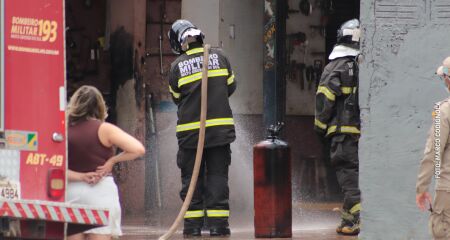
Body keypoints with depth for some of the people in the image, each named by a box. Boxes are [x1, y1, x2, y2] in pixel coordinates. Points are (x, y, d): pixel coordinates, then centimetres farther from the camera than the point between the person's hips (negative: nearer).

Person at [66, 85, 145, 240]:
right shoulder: (103, 129, -7)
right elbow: (138, 150, -14)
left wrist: (80, 176, -9)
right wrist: (112, 160, -4)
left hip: (71, 192, 3)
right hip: (101, 191, -3)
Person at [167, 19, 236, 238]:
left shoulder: (177, 66, -5)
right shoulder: (218, 56, 0)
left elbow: (176, 97, 7)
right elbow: (230, 87, 10)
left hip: (190, 131, -1)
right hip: (220, 128, 1)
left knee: (191, 178, 7)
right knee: (217, 177, 4)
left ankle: (192, 225, 5)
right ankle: (218, 224, 0)